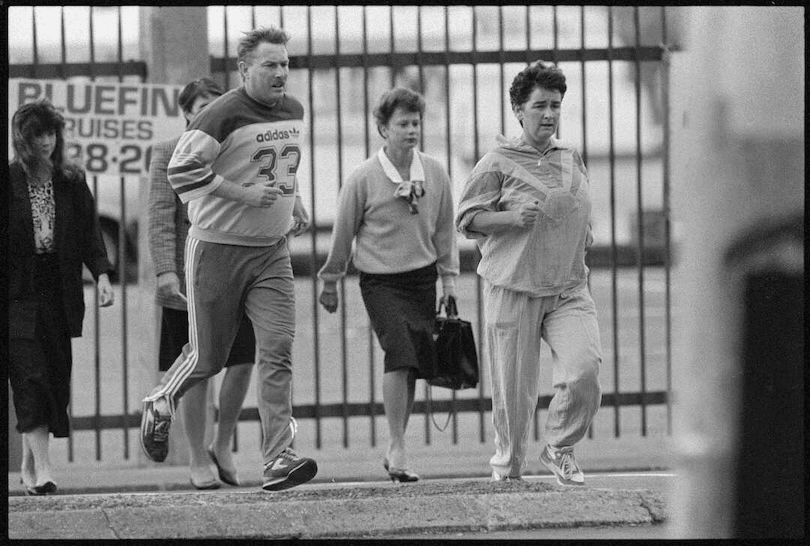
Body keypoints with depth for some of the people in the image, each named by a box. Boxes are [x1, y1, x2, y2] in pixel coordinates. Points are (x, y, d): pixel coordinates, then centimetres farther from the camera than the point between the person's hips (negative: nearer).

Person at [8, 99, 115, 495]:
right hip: (17, 294, -4)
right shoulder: (8, 182, -1)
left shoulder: (72, 183, 9)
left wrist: (102, 274, -8)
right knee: (30, 375, -13)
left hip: (59, 294, 4)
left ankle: (29, 463, 16)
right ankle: (42, 468, -19)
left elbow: (90, 232, 6)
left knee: (56, 375, 3)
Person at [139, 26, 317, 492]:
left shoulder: (294, 112, 8)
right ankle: (160, 406, 37)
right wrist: (244, 194, -23)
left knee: (278, 349, -10)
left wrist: (295, 201, 14)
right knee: (208, 357, 5)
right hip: (218, 248, -5)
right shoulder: (224, 115, -16)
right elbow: (181, 170, -21)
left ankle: (279, 460, -13)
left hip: (271, 251, 5)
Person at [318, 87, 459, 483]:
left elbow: (443, 229, 12)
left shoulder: (435, 174, 1)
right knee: (399, 353, -20)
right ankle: (398, 448, -18)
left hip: (421, 276, 4)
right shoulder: (364, 178, -8)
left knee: (413, 363, 5)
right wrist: (330, 282, 9)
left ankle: (395, 450, 18)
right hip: (380, 279, -4)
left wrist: (449, 278, 11)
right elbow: (343, 232, 2)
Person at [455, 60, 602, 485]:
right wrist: (513, 217, -16)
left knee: (584, 369, -18)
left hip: (568, 289, 3)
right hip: (514, 287, -3)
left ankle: (559, 448, 5)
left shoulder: (572, 160, 14)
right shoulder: (498, 163, -2)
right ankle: (507, 466, 22)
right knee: (514, 388, -1)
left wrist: (583, 247, 13)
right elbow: (466, 219, -2)